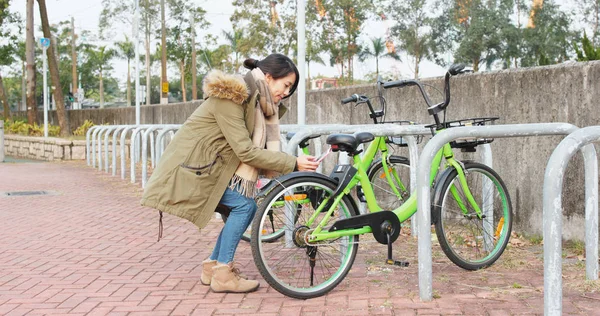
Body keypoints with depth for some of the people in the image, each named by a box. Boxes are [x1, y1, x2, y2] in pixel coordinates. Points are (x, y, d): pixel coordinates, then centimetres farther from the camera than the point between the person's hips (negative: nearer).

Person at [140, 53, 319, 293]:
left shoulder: (257, 101, 7)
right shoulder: (231, 97, -22)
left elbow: (262, 146, 8)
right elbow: (246, 151, -25)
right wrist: (293, 163, -24)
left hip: (210, 164, 9)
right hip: (191, 165, -9)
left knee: (245, 206, 3)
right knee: (245, 205, -16)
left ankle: (212, 266, 14)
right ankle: (222, 274, -8)